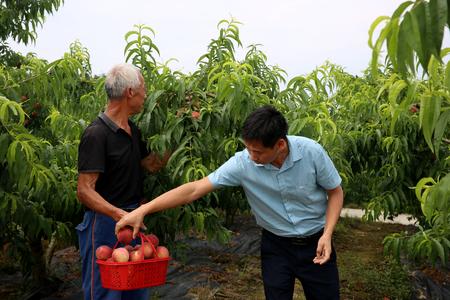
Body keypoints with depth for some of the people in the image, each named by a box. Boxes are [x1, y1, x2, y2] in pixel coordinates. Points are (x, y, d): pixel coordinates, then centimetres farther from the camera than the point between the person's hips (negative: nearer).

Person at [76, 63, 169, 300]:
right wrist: (118, 214, -36)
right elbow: (84, 190, -22)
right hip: (105, 223, -8)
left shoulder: (132, 131, 10)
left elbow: (152, 165, 18)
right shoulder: (96, 134, -18)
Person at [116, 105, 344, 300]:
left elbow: (335, 192, -5)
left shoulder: (311, 151, -20)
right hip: (275, 246, 0)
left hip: (315, 243, 1)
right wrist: (142, 210, -26)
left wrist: (327, 235, -17)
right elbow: (195, 189, -21)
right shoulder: (242, 163, -21)